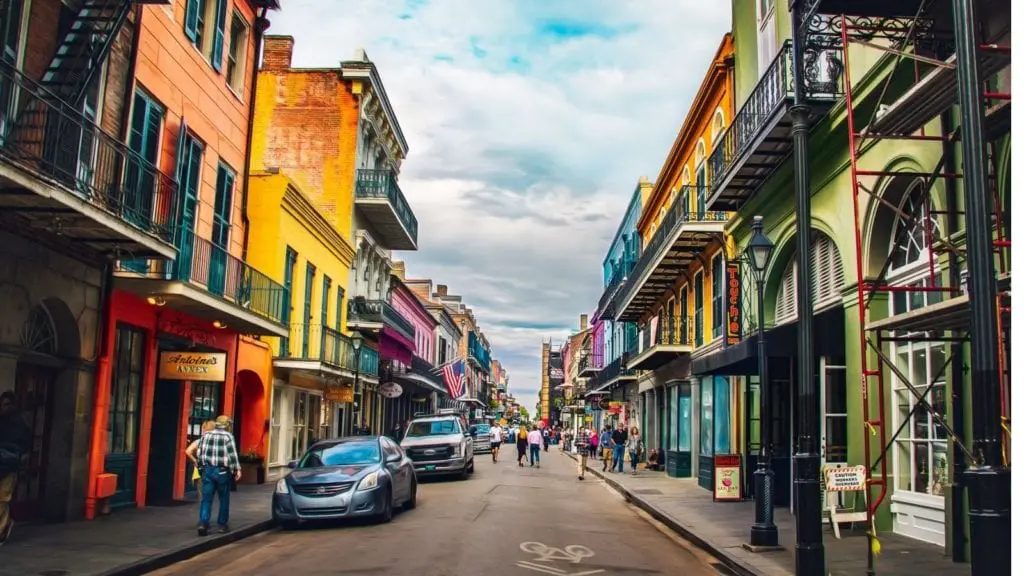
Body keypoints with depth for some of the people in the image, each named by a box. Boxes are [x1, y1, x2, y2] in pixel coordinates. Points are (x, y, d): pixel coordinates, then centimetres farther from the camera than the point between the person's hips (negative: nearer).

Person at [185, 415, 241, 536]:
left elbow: (199, 453, 10)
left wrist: (201, 467, 19)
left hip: (207, 470, 4)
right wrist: (237, 469, -9)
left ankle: (203, 523, -10)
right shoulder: (228, 436, -6)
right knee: (224, 499, 9)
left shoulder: (205, 435, 8)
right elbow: (232, 455, -12)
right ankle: (222, 524, 13)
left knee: (206, 498, 3)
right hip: (222, 471, -4)